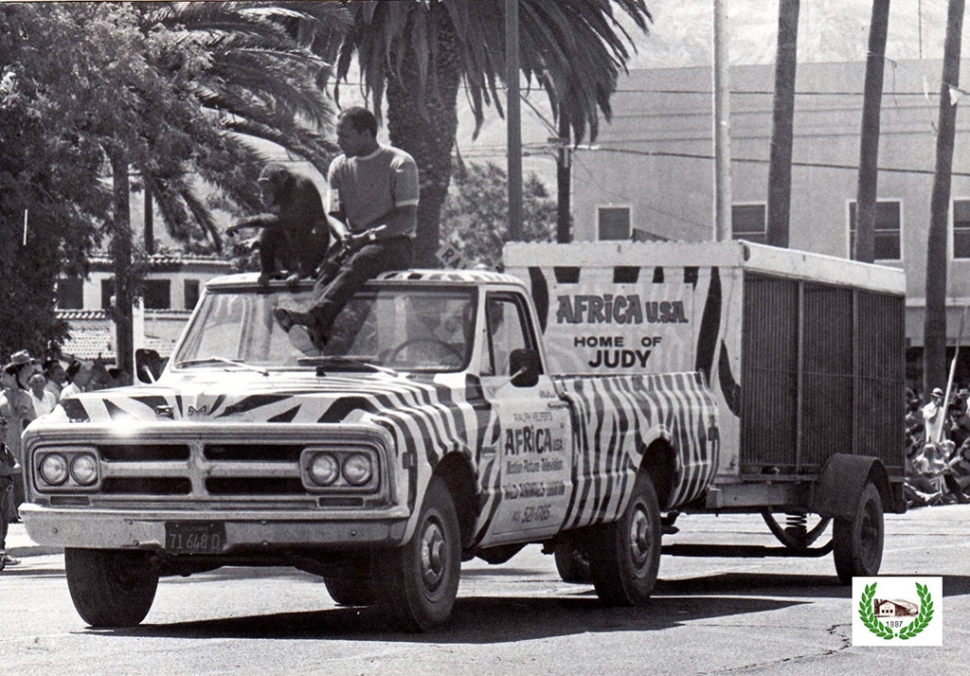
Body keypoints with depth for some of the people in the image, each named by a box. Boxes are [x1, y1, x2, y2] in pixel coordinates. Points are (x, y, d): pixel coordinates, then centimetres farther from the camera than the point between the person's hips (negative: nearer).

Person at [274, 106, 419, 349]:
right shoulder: (339, 166, 15)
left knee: (360, 261, -37)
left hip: (395, 245, -5)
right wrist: (343, 234, -14)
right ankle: (320, 336, -51)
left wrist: (368, 236, -21)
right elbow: (334, 215, 11)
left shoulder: (400, 163, -3)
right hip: (355, 244, 5)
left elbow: (407, 219, -11)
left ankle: (313, 317, -57)